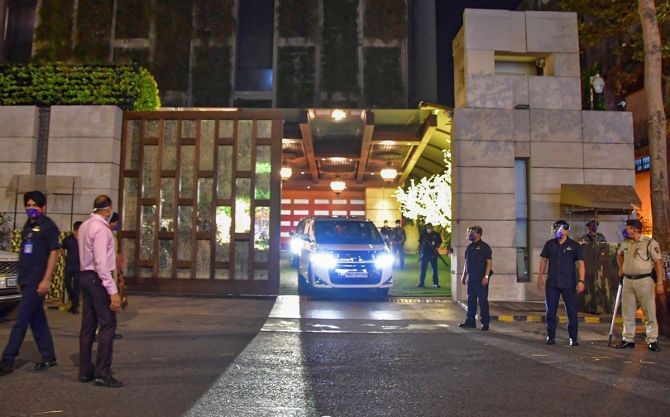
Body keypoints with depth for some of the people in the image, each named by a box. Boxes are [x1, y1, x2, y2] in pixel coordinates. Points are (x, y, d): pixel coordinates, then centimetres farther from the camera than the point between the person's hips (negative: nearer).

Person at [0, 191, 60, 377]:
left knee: (21, 321, -6)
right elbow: (25, 254, 20)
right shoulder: (27, 226, 15)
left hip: (37, 280, -8)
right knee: (37, 320, 11)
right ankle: (49, 357, 18)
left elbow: (53, 253, -13)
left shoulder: (48, 225, -8)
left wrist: (46, 280, -18)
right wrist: (21, 278, 17)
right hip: (26, 279, 8)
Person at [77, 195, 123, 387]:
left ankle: (85, 370, 18)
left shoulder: (85, 226, 13)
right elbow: (101, 263, -23)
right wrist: (113, 291, -24)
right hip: (97, 278, -10)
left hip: (85, 276, 10)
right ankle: (102, 373, -7)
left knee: (88, 325, 12)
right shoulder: (101, 228, -16)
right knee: (108, 324, -7)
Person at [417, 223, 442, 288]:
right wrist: (419, 249, -2)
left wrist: (436, 248, -12)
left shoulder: (436, 234, 0)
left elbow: (439, 243, 5)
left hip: (433, 253, -1)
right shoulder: (423, 234, 5)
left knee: (434, 268, 4)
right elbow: (420, 242, 11)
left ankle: (435, 283, 11)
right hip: (425, 253, 1)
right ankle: (421, 283, 8)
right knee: (423, 268, 3)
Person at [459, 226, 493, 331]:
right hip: (471, 278, 7)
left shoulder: (484, 247, -8)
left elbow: (489, 262, -12)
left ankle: (485, 323, 6)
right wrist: (464, 275, 18)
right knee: (471, 300, 11)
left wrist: (486, 276, -19)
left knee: (483, 301, -1)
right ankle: (470, 322, 18)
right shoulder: (469, 247, 14)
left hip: (481, 279, -7)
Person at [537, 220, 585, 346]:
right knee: (551, 311, 6)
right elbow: (543, 260, 13)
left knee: (572, 312, 2)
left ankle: (573, 338, 12)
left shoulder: (574, 245, -1)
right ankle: (551, 337, 15)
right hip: (552, 283, 2)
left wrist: (581, 281, -15)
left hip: (569, 284, -2)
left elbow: (580, 264, -5)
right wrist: (540, 277, 9)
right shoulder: (549, 244, 6)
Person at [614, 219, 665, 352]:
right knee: (627, 313, 10)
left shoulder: (650, 243, -9)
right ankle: (628, 339, 19)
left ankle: (652, 341, 9)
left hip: (644, 281, -6)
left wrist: (660, 283, -14)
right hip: (628, 280, 6)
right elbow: (619, 255, 30)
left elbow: (658, 262, -11)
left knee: (649, 312, 0)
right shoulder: (625, 243, 9)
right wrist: (621, 268, 20)